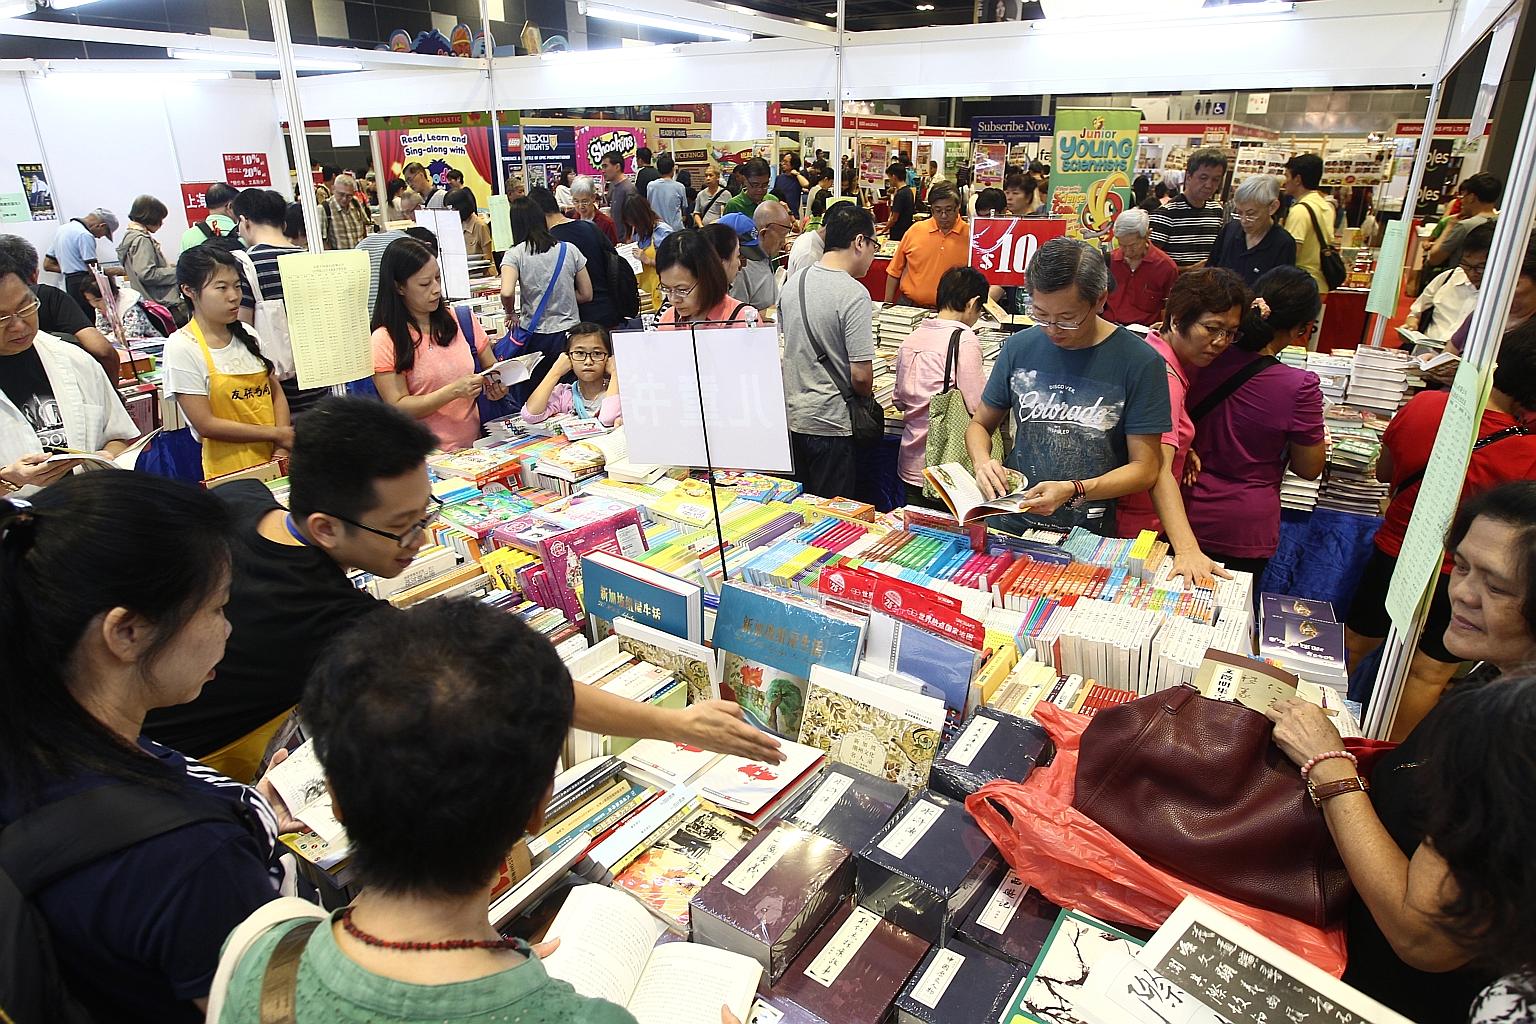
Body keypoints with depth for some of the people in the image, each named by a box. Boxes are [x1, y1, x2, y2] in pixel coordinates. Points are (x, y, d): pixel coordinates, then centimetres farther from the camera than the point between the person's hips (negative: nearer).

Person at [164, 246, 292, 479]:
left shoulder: (246, 335, 8)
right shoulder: (181, 347, -8)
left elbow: (276, 393, 9)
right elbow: (205, 425, -11)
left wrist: (281, 447, -6)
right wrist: (276, 434, -10)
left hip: (273, 463, 5)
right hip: (229, 473, -4)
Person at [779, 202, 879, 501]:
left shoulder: (792, 283, 4)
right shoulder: (854, 293, -18)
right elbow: (861, 375, -20)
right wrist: (866, 394, 1)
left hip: (790, 417, 7)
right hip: (829, 424, -7)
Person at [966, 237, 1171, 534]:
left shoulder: (1139, 363, -6)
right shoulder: (1019, 348, 3)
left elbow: (1144, 468, -3)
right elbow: (980, 424, 15)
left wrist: (1072, 490, -18)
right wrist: (982, 462, -7)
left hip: (1091, 533, -1)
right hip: (1013, 521, 2)